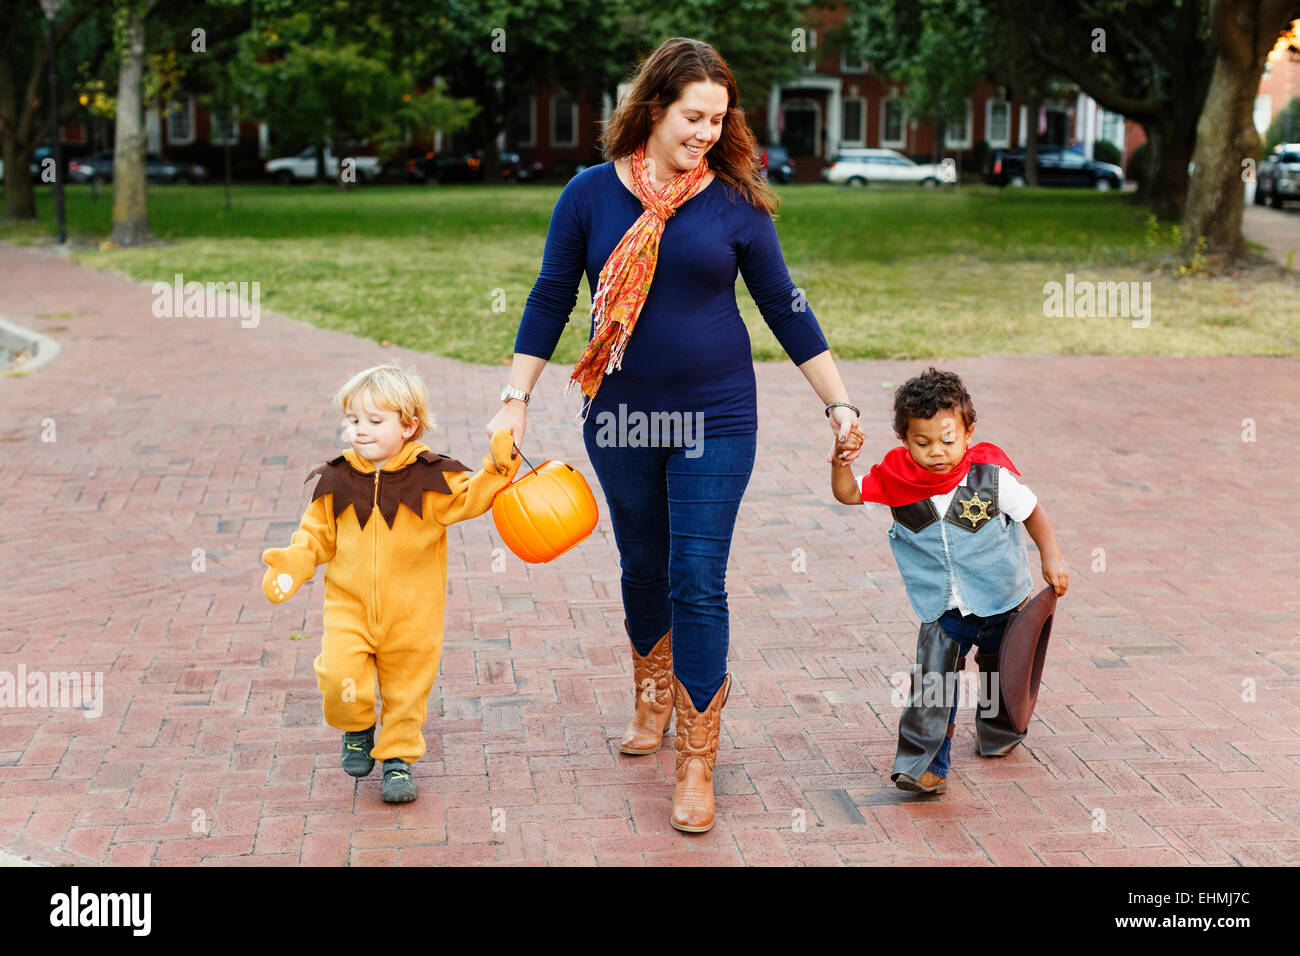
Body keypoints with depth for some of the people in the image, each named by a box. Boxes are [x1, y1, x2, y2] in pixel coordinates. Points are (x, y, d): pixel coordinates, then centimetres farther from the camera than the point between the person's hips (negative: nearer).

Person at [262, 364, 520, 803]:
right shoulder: (336, 481, 1)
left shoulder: (430, 477, -6)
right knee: (339, 676, -16)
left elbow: (469, 498, -7)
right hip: (348, 608, 1)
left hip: (411, 614, 0)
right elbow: (316, 536, 6)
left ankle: (398, 757, 30)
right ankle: (357, 728, 16)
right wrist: (291, 565, -10)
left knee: (407, 691, 8)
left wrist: (497, 466, -23)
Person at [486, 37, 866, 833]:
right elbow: (551, 300, 4)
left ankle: (698, 767, 5)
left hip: (715, 417, -1)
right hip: (620, 417, 2)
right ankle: (651, 704, 42)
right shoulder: (592, 194, -2)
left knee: (698, 583, -4)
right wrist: (516, 400, 1)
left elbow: (785, 307, 4)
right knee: (643, 570, 16)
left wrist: (839, 402, 3)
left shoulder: (733, 202, -2)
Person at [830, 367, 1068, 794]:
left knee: (1002, 677, 21)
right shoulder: (897, 478, -13)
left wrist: (1051, 559, -15)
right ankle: (922, 766, -7)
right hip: (942, 611, 0)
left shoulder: (991, 475, -17)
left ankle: (998, 734, 47)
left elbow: (1032, 513, -4)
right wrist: (841, 460, -23)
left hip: (1003, 602, 0)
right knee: (931, 684, -14)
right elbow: (848, 494, -5)